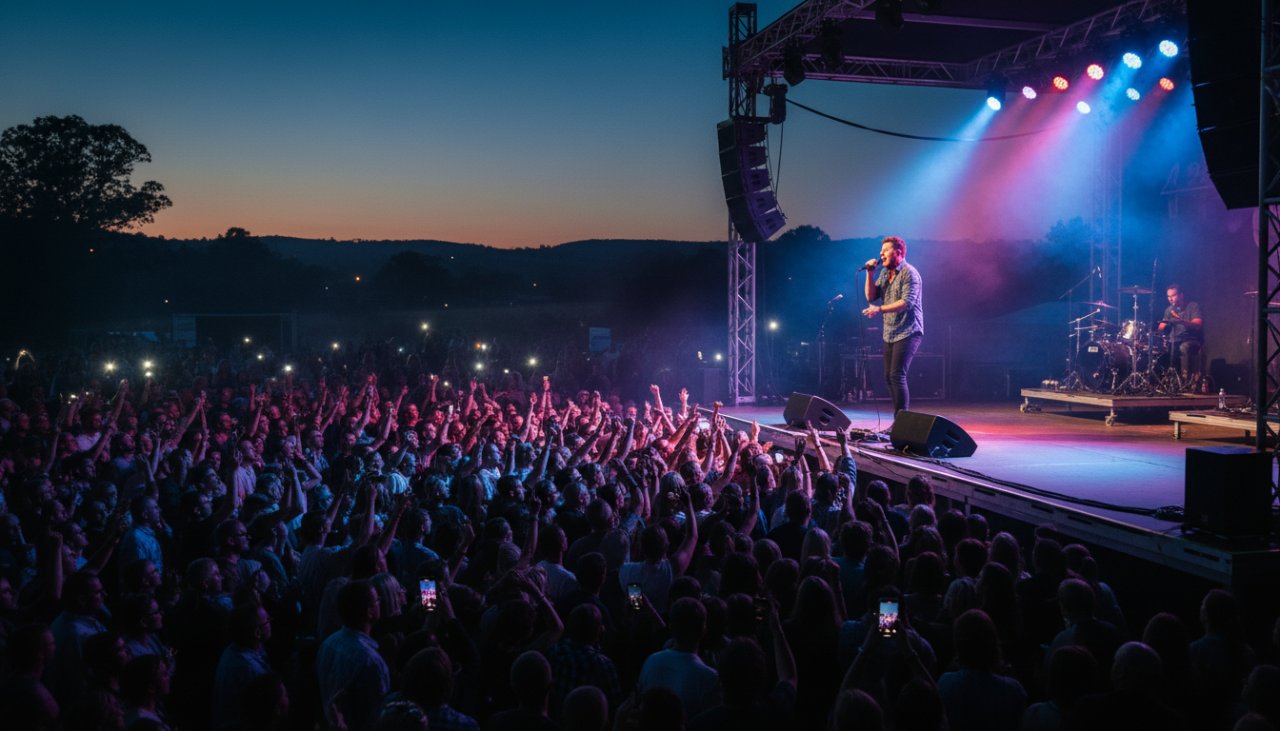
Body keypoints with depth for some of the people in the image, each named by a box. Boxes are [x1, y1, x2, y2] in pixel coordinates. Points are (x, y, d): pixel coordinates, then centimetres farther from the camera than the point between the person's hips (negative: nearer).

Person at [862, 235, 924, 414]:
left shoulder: (909, 273, -11)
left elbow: (907, 302, -21)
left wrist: (880, 309, -29)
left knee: (897, 376, -15)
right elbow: (871, 297, 9)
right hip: (890, 333, 8)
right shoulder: (884, 273, 14)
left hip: (907, 332, -8)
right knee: (889, 378, 9)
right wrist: (870, 273, -2)